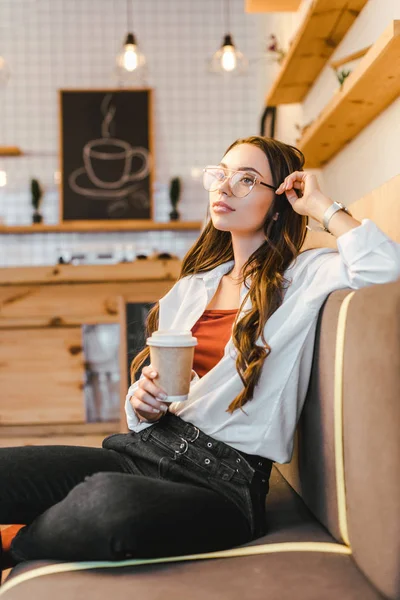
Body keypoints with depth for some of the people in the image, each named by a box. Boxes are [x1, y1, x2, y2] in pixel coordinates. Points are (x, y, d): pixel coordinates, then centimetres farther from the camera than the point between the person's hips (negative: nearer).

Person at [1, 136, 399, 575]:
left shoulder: (304, 276, 4)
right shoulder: (192, 286, 20)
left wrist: (321, 206, -3)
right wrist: (142, 402, -1)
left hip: (226, 477, -4)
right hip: (145, 450, 5)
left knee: (107, 501, -35)